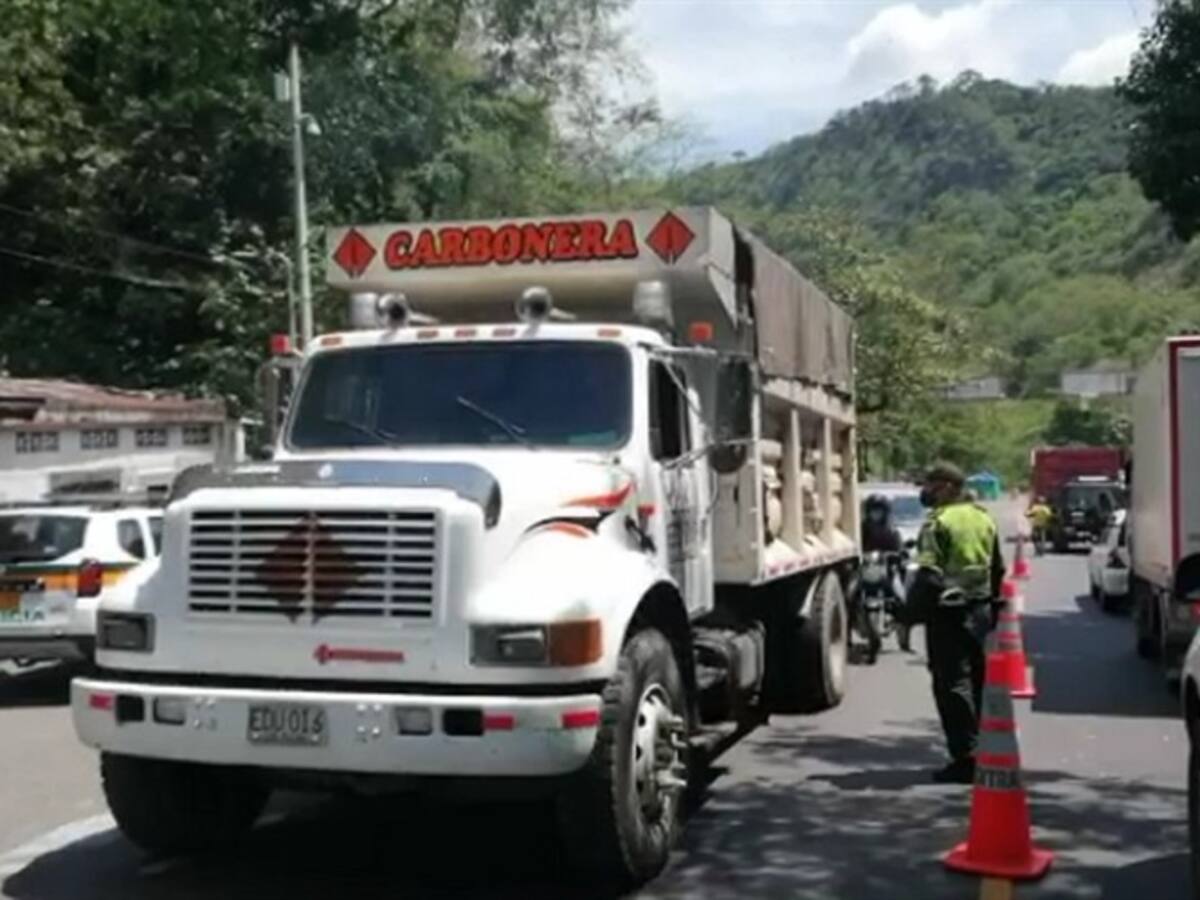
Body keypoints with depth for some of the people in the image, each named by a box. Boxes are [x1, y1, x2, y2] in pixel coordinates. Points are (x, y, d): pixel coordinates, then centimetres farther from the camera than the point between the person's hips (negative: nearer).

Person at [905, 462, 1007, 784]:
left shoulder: (938, 523, -13)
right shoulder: (984, 519, 13)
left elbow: (929, 576, -20)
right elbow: (998, 571, 19)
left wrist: (913, 613, -14)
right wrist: (993, 609, 25)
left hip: (949, 614, -8)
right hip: (981, 612, 8)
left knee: (953, 685, -5)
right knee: (977, 683, 17)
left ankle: (965, 759, -7)